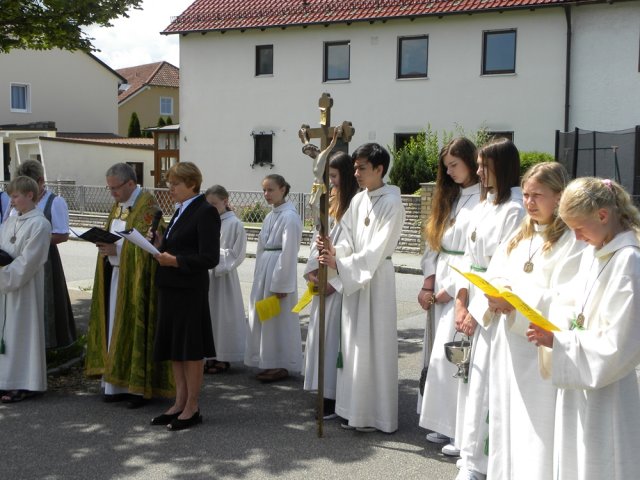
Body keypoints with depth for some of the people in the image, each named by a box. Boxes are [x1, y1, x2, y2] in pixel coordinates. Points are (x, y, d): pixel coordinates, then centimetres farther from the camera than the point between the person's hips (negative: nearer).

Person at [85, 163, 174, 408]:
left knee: (135, 328, -5)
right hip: (115, 274, 8)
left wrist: (116, 249, -22)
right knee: (115, 328, 8)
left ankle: (139, 387, 4)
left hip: (136, 278, -8)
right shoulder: (118, 204, 14)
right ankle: (118, 383, 15)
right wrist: (104, 244, 0)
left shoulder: (147, 205, -12)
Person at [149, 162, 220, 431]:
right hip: (170, 288, 9)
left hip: (190, 290, -9)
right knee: (173, 348, 13)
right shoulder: (181, 211, 16)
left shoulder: (205, 212, -12)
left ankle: (192, 408, 11)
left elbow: (209, 258, -17)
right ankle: (180, 403, 24)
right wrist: (161, 246, 4)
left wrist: (175, 261, -23)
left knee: (191, 349, 1)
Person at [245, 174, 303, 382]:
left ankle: (282, 365, 10)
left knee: (279, 318, -1)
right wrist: (259, 276, 14)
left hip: (280, 269, -9)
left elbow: (289, 252, -17)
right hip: (264, 269, 9)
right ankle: (269, 362, 23)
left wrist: (281, 284, -18)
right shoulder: (270, 216, 12)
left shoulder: (289, 217, -14)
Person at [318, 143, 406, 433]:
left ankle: (374, 414, 7)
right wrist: (334, 251, -13)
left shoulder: (391, 203, -11)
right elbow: (349, 240, 8)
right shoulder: (357, 201, 10)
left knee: (372, 343, -3)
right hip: (352, 277, 7)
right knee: (353, 342, 10)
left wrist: (340, 264, -20)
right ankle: (356, 409, 19)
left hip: (377, 278, -7)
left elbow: (376, 250, -17)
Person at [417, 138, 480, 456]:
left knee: (451, 355, -9)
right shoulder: (451, 198, 16)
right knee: (437, 353, 9)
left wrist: (450, 289, -12)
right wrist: (428, 285, 5)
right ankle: (446, 425, 18)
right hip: (440, 286, 8)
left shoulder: (482, 200, -11)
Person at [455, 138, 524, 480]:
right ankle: (470, 451, 25)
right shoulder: (482, 207, 13)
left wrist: (480, 310, -12)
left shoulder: (516, 210, -12)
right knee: (470, 377, 12)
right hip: (473, 300, 8)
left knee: (485, 383, -5)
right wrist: (461, 302, 5)